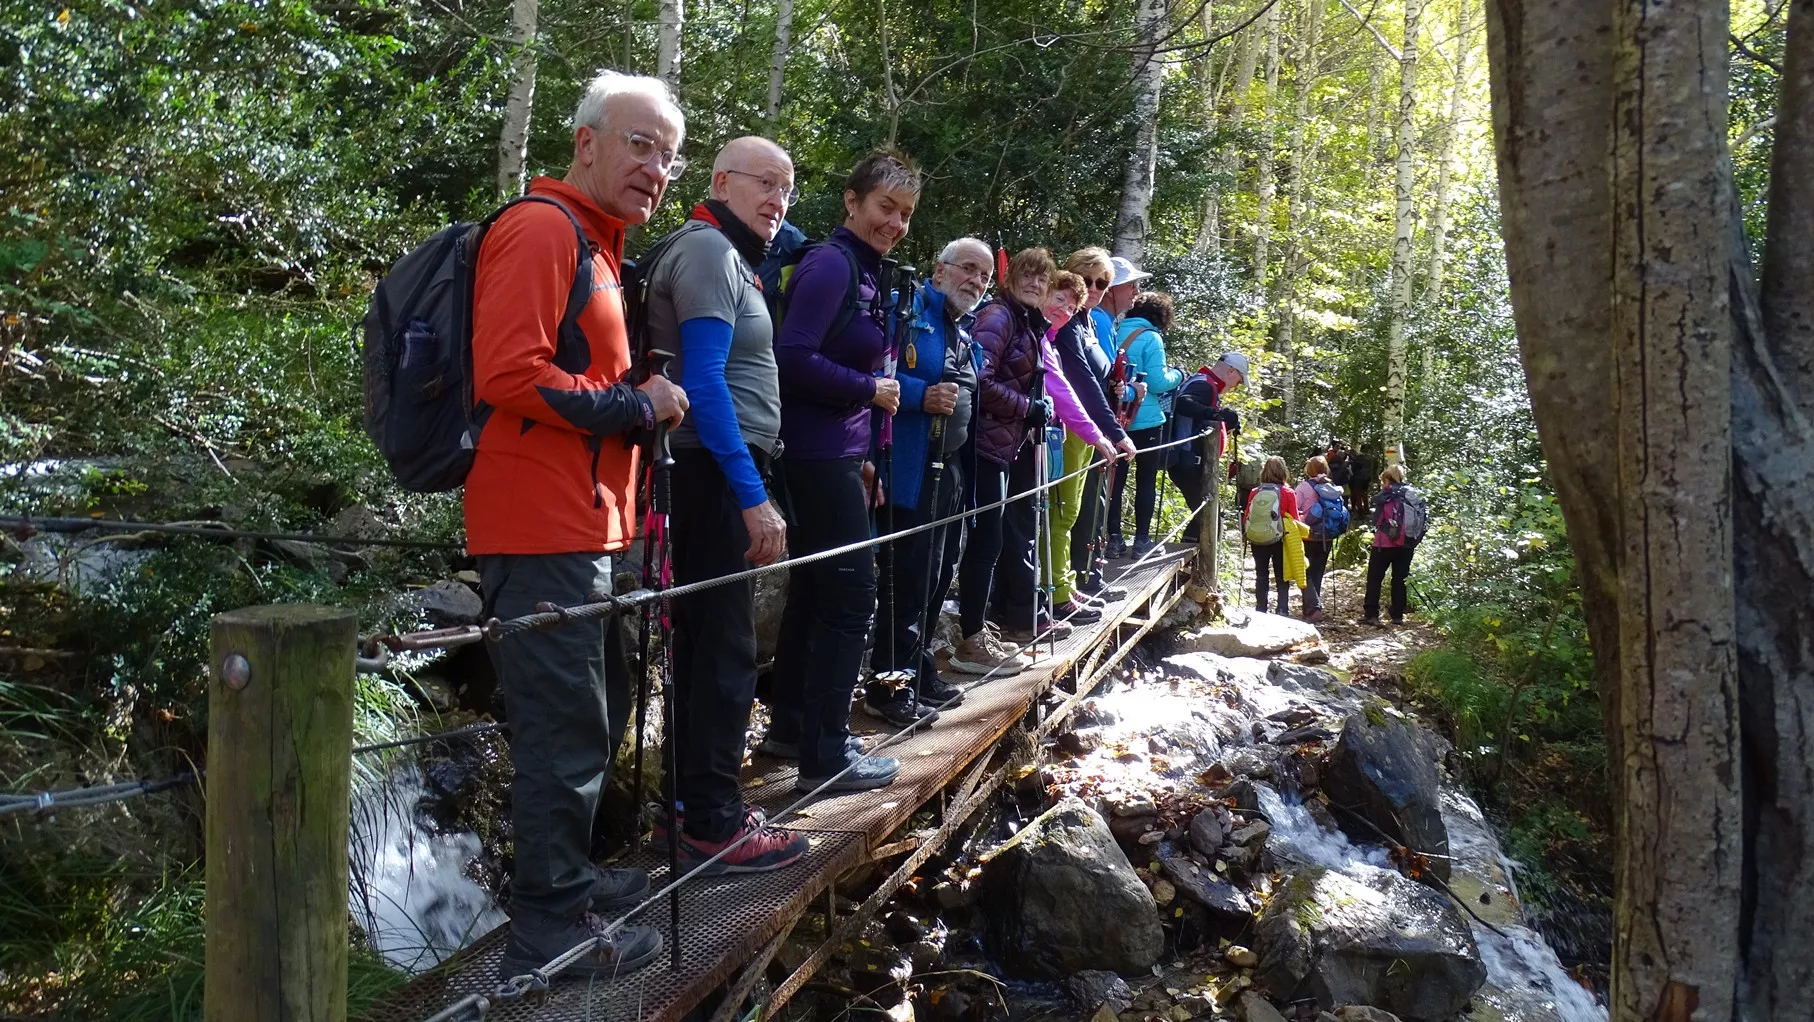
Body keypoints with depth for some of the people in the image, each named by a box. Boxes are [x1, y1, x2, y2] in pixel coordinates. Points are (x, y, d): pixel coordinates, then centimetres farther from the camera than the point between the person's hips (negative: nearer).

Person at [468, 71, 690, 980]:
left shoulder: (593, 244, 21)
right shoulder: (541, 229, -12)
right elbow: (510, 375, -22)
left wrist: (640, 392, 13)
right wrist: (637, 408, -14)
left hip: (581, 529, 11)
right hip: (544, 531, -11)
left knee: (592, 715, 20)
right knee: (564, 731, -4)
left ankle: (567, 874, 36)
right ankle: (550, 929, 8)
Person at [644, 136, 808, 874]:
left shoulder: (726, 256, 21)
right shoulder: (707, 249, -10)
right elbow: (704, 382, -20)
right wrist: (753, 497, -23)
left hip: (715, 479, 11)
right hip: (716, 478, -11)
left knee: (702, 640, 15)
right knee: (724, 648, -7)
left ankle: (698, 799, 26)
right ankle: (713, 827, 0)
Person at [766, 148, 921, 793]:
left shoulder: (865, 272, 15)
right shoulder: (831, 265, -13)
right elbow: (794, 357, -23)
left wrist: (859, 455, 14)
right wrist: (871, 389, -13)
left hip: (833, 455, 10)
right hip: (818, 456, -10)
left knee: (813, 588, 16)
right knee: (852, 594, -5)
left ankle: (790, 725, 29)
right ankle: (825, 755, 2)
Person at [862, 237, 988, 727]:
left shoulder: (966, 334, 20)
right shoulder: (906, 311, -8)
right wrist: (922, 395, -28)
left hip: (951, 471, 9)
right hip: (912, 472, -9)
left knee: (936, 579, 15)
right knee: (907, 581, -7)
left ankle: (919, 670, 28)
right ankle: (889, 685, 3)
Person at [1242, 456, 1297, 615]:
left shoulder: (1255, 492, -5)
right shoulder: (1288, 493, -10)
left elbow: (1246, 518, -1)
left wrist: (1249, 536, 15)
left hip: (1256, 541, 2)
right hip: (1279, 541, -2)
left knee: (1261, 576, 13)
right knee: (1282, 578, 10)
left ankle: (1260, 611, 16)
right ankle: (1282, 612, 4)